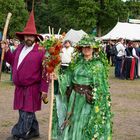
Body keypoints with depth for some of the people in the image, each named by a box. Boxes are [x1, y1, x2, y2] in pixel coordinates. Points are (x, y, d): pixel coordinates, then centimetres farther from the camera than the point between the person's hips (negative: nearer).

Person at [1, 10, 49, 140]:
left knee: (26, 114, -1)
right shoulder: (20, 48, 10)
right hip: (20, 88, 8)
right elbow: (13, 62, 23)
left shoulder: (41, 51, -12)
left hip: (32, 89, -8)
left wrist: (44, 89, -15)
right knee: (26, 111, 18)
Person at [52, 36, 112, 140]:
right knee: (73, 122, 12)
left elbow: (100, 85, -8)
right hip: (74, 98, 5)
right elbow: (69, 76, 6)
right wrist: (58, 77, -11)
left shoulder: (98, 65, -6)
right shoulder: (77, 62, 9)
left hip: (88, 100, -5)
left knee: (86, 124, 3)